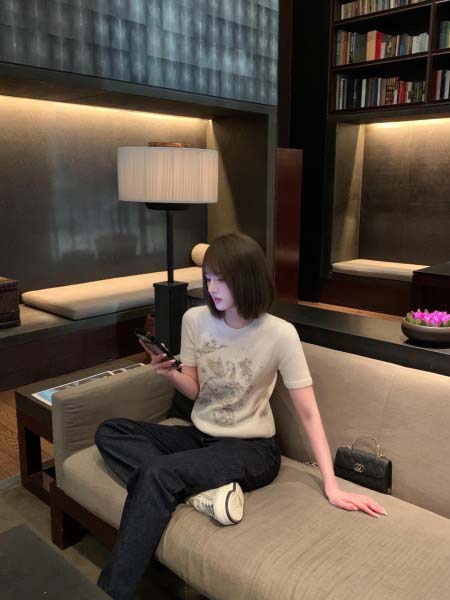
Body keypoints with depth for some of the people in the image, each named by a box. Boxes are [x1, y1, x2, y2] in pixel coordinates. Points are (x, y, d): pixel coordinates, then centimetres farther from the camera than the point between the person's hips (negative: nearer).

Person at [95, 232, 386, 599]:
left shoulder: (279, 334, -18)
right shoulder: (195, 319, -4)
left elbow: (308, 412, -14)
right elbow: (195, 391, 5)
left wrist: (332, 486, -18)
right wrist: (170, 374, -19)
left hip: (252, 449, -6)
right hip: (200, 436, 6)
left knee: (156, 474, -29)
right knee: (109, 432, -10)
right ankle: (207, 488, -22)